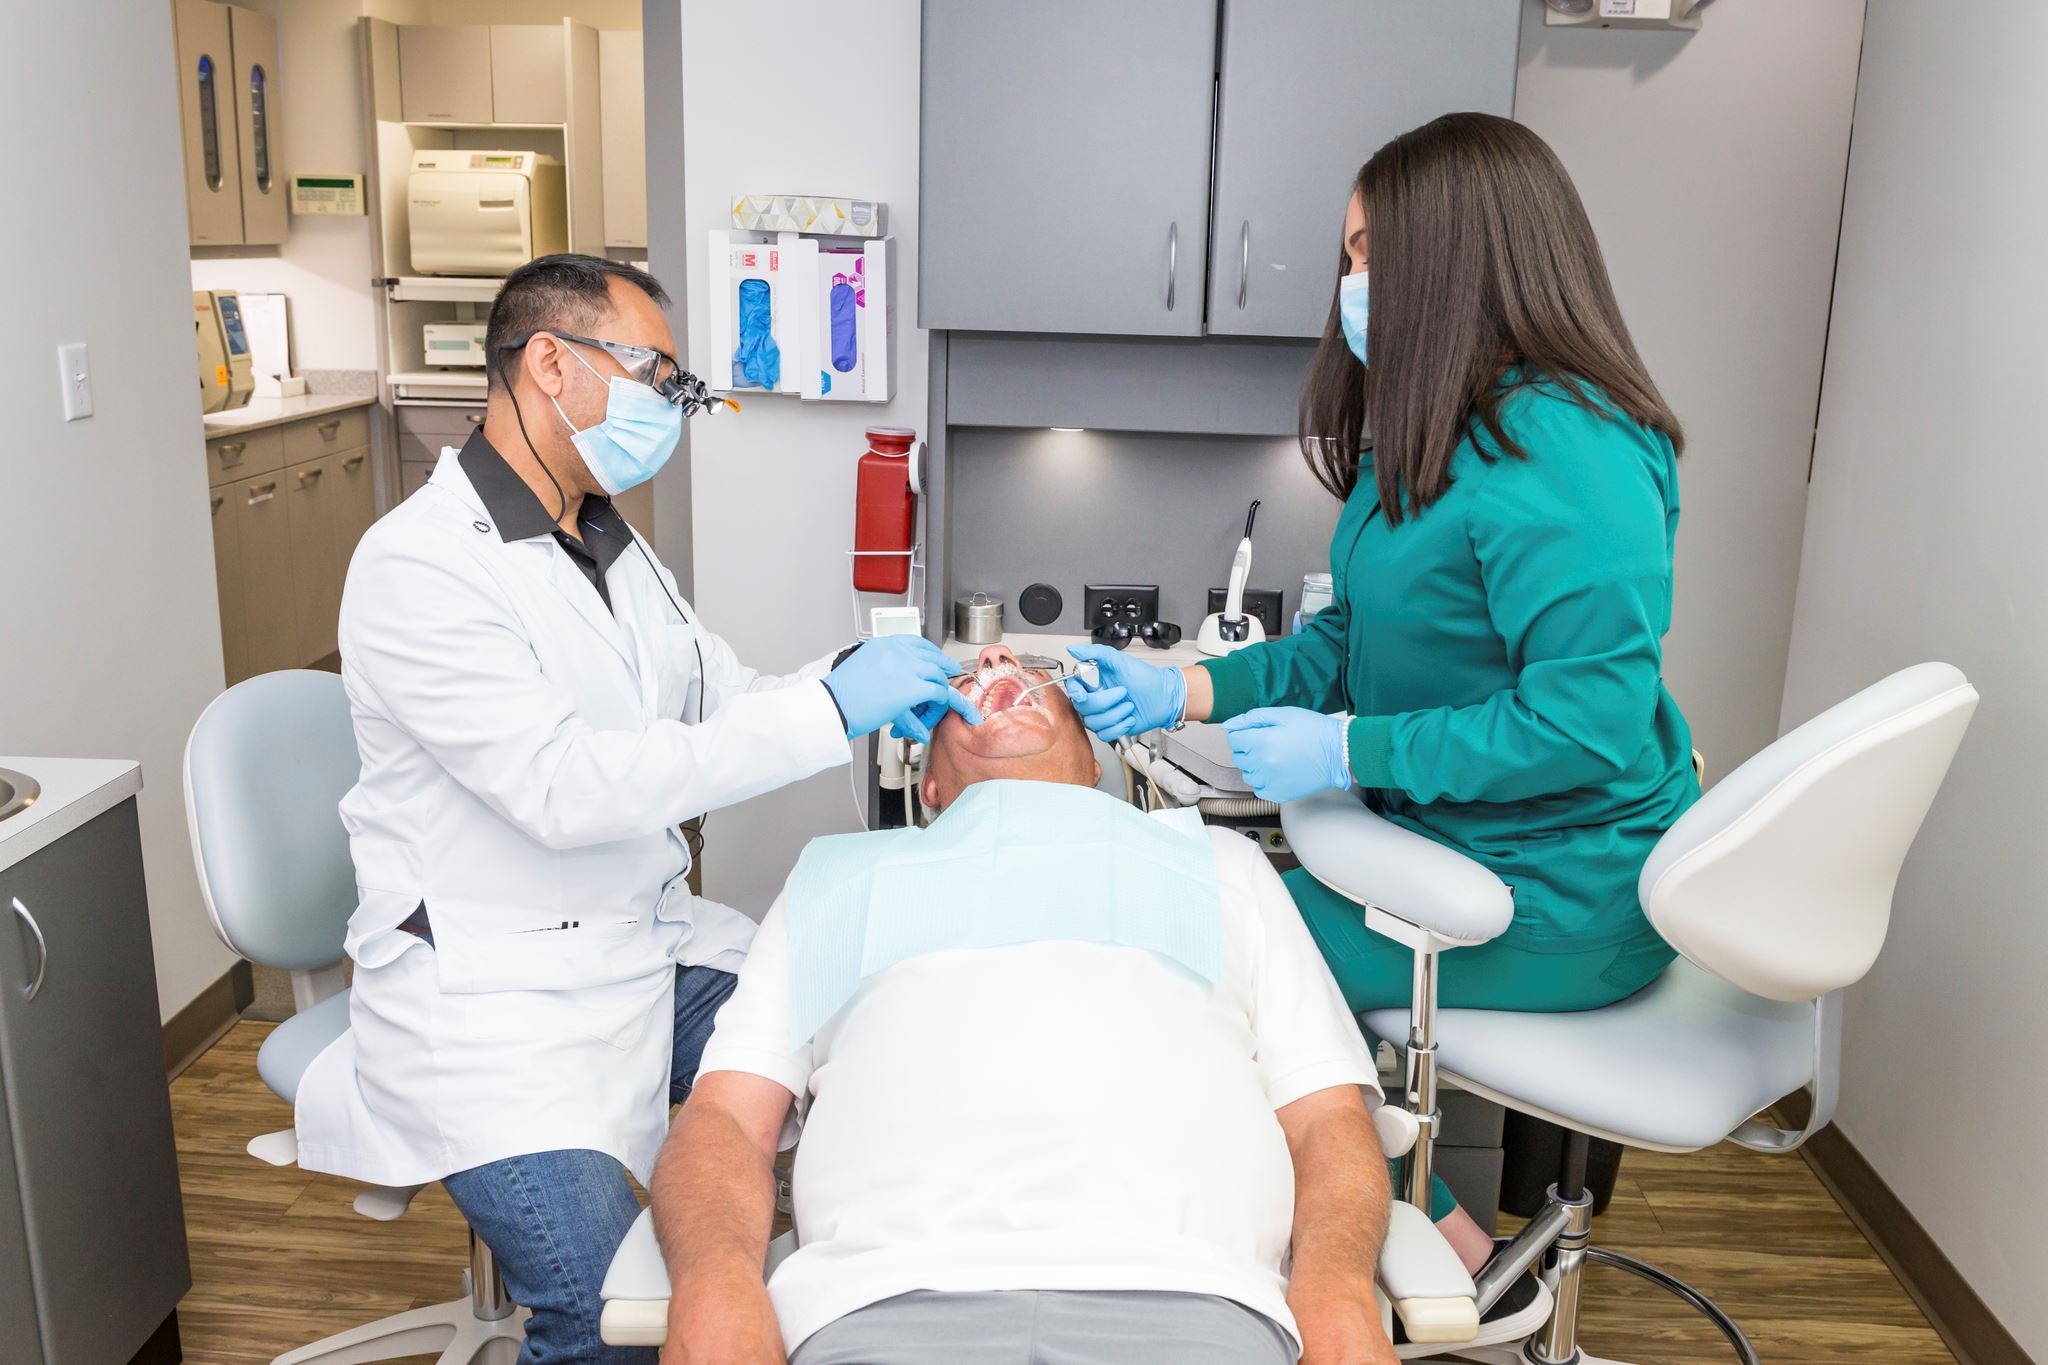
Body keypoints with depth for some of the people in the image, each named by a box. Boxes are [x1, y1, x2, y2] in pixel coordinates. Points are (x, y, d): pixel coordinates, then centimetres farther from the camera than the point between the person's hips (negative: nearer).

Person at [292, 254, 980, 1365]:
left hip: (649, 939, 8)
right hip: (494, 987, -7)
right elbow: (565, 788, -27)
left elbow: (721, 703, 14)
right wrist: (830, 710, -28)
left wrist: (864, 680, -7)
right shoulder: (419, 564, -16)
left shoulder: (610, 545, 12)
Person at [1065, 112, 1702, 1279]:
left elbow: (1590, 722, -28)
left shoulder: (1562, 452, -23)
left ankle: (1443, 1247, 12)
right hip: (1456, 845, 9)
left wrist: (1347, 752, -22)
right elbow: (1356, 643, 13)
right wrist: (1183, 692, 3)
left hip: (1560, 902, -9)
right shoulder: (1441, 437, 9)